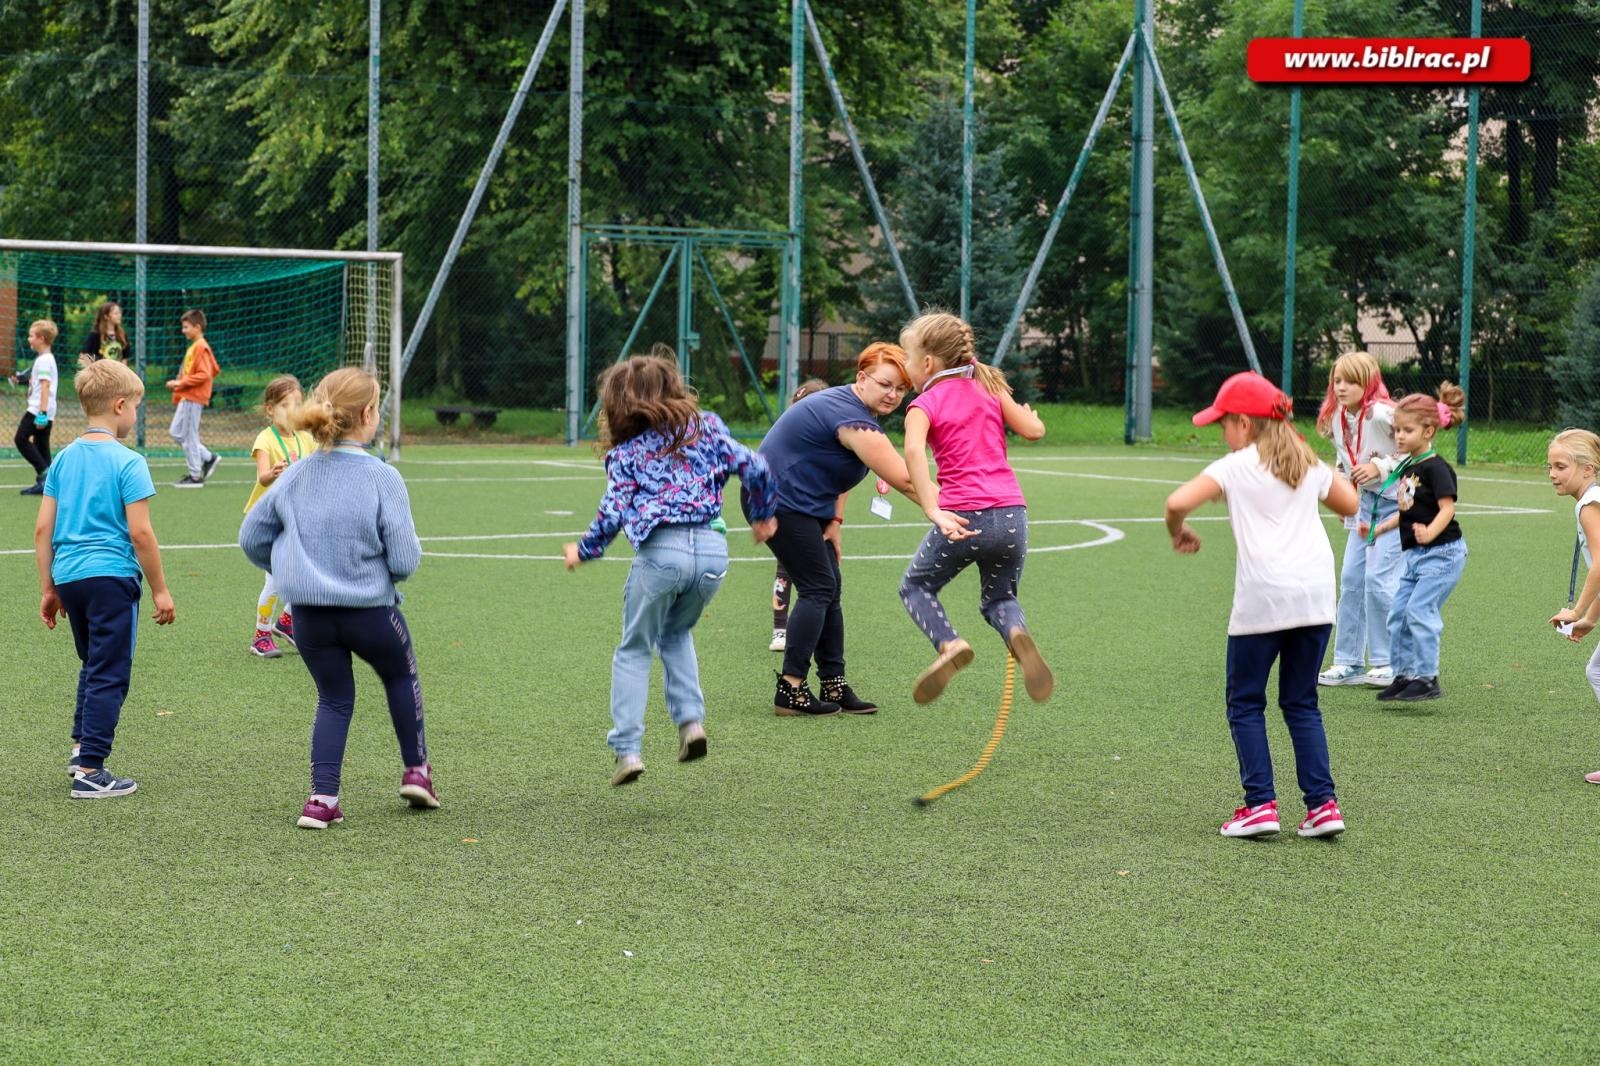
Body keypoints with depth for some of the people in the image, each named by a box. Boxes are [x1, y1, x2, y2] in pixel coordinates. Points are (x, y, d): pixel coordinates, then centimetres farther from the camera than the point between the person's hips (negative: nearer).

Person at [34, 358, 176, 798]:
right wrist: (160, 591, -5)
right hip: (111, 577, -6)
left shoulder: (64, 458, 8)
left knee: (93, 665, 25)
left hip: (67, 576, 6)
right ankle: (90, 771, 0)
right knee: (109, 675, 1)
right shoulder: (127, 462, -10)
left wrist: (48, 589, 16)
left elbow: (43, 529, 8)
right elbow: (140, 533, -13)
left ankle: (82, 744, 28)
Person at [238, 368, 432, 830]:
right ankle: (416, 771, 31)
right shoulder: (382, 478, -13)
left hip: (308, 614, 3)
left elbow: (251, 537, 10)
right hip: (369, 609, -3)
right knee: (401, 676, 26)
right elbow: (405, 559, -15)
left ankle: (322, 799, 8)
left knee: (333, 698, 19)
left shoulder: (295, 474, 2)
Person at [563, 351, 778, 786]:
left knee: (634, 650, 13)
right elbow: (755, 468, 8)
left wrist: (583, 551, 19)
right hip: (713, 549, 3)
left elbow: (613, 514, 1)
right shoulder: (707, 429, 15)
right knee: (676, 633, 29)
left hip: (660, 551, -3)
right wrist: (762, 515, 25)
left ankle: (627, 748, 4)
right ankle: (691, 720, 11)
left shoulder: (626, 452, 8)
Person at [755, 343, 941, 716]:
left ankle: (834, 686, 12)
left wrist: (834, 521, 5)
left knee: (828, 591, 9)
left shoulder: (846, 405, 6)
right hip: (779, 501, -10)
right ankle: (790, 691, -8)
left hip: (805, 505, 10)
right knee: (818, 589, -10)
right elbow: (905, 480, -32)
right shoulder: (854, 421, -26)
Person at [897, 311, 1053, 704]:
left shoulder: (924, 405, 0)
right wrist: (1028, 414, 34)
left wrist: (933, 512, -25)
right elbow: (1033, 431, 10)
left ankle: (949, 644, -10)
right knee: (999, 599, 21)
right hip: (1012, 514, 4)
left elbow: (914, 451, -20)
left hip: (964, 519, -4)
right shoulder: (988, 387, 13)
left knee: (915, 586, 18)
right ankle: (1017, 633, -15)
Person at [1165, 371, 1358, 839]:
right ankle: (1322, 804, 5)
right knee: (1302, 702, 14)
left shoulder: (1235, 467, -1)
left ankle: (1260, 804, -1)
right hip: (1316, 594, 5)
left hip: (1263, 598, -5)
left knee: (1245, 701, 8)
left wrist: (1178, 533, 8)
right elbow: (1350, 504, 29)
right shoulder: (1308, 464, 15)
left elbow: (1177, 502, -13)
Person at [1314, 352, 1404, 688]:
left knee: (1378, 579, -12)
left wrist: (1380, 467, -23)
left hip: (1396, 502, -7)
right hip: (1363, 503, 7)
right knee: (1351, 579, 5)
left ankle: (1389, 663, 0)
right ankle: (1348, 663, 12)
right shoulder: (1336, 419, 1)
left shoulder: (1383, 415, -22)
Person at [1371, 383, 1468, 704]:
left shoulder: (1436, 468, -14)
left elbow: (1447, 508, -22)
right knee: (1397, 613, 8)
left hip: (1442, 553, -9)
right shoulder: (1406, 467, 12)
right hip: (1415, 556, 9)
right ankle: (1404, 674, 16)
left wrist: (1430, 532, -37)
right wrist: (1380, 529, 26)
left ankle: (1428, 678, -10)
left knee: (1420, 610, -15)